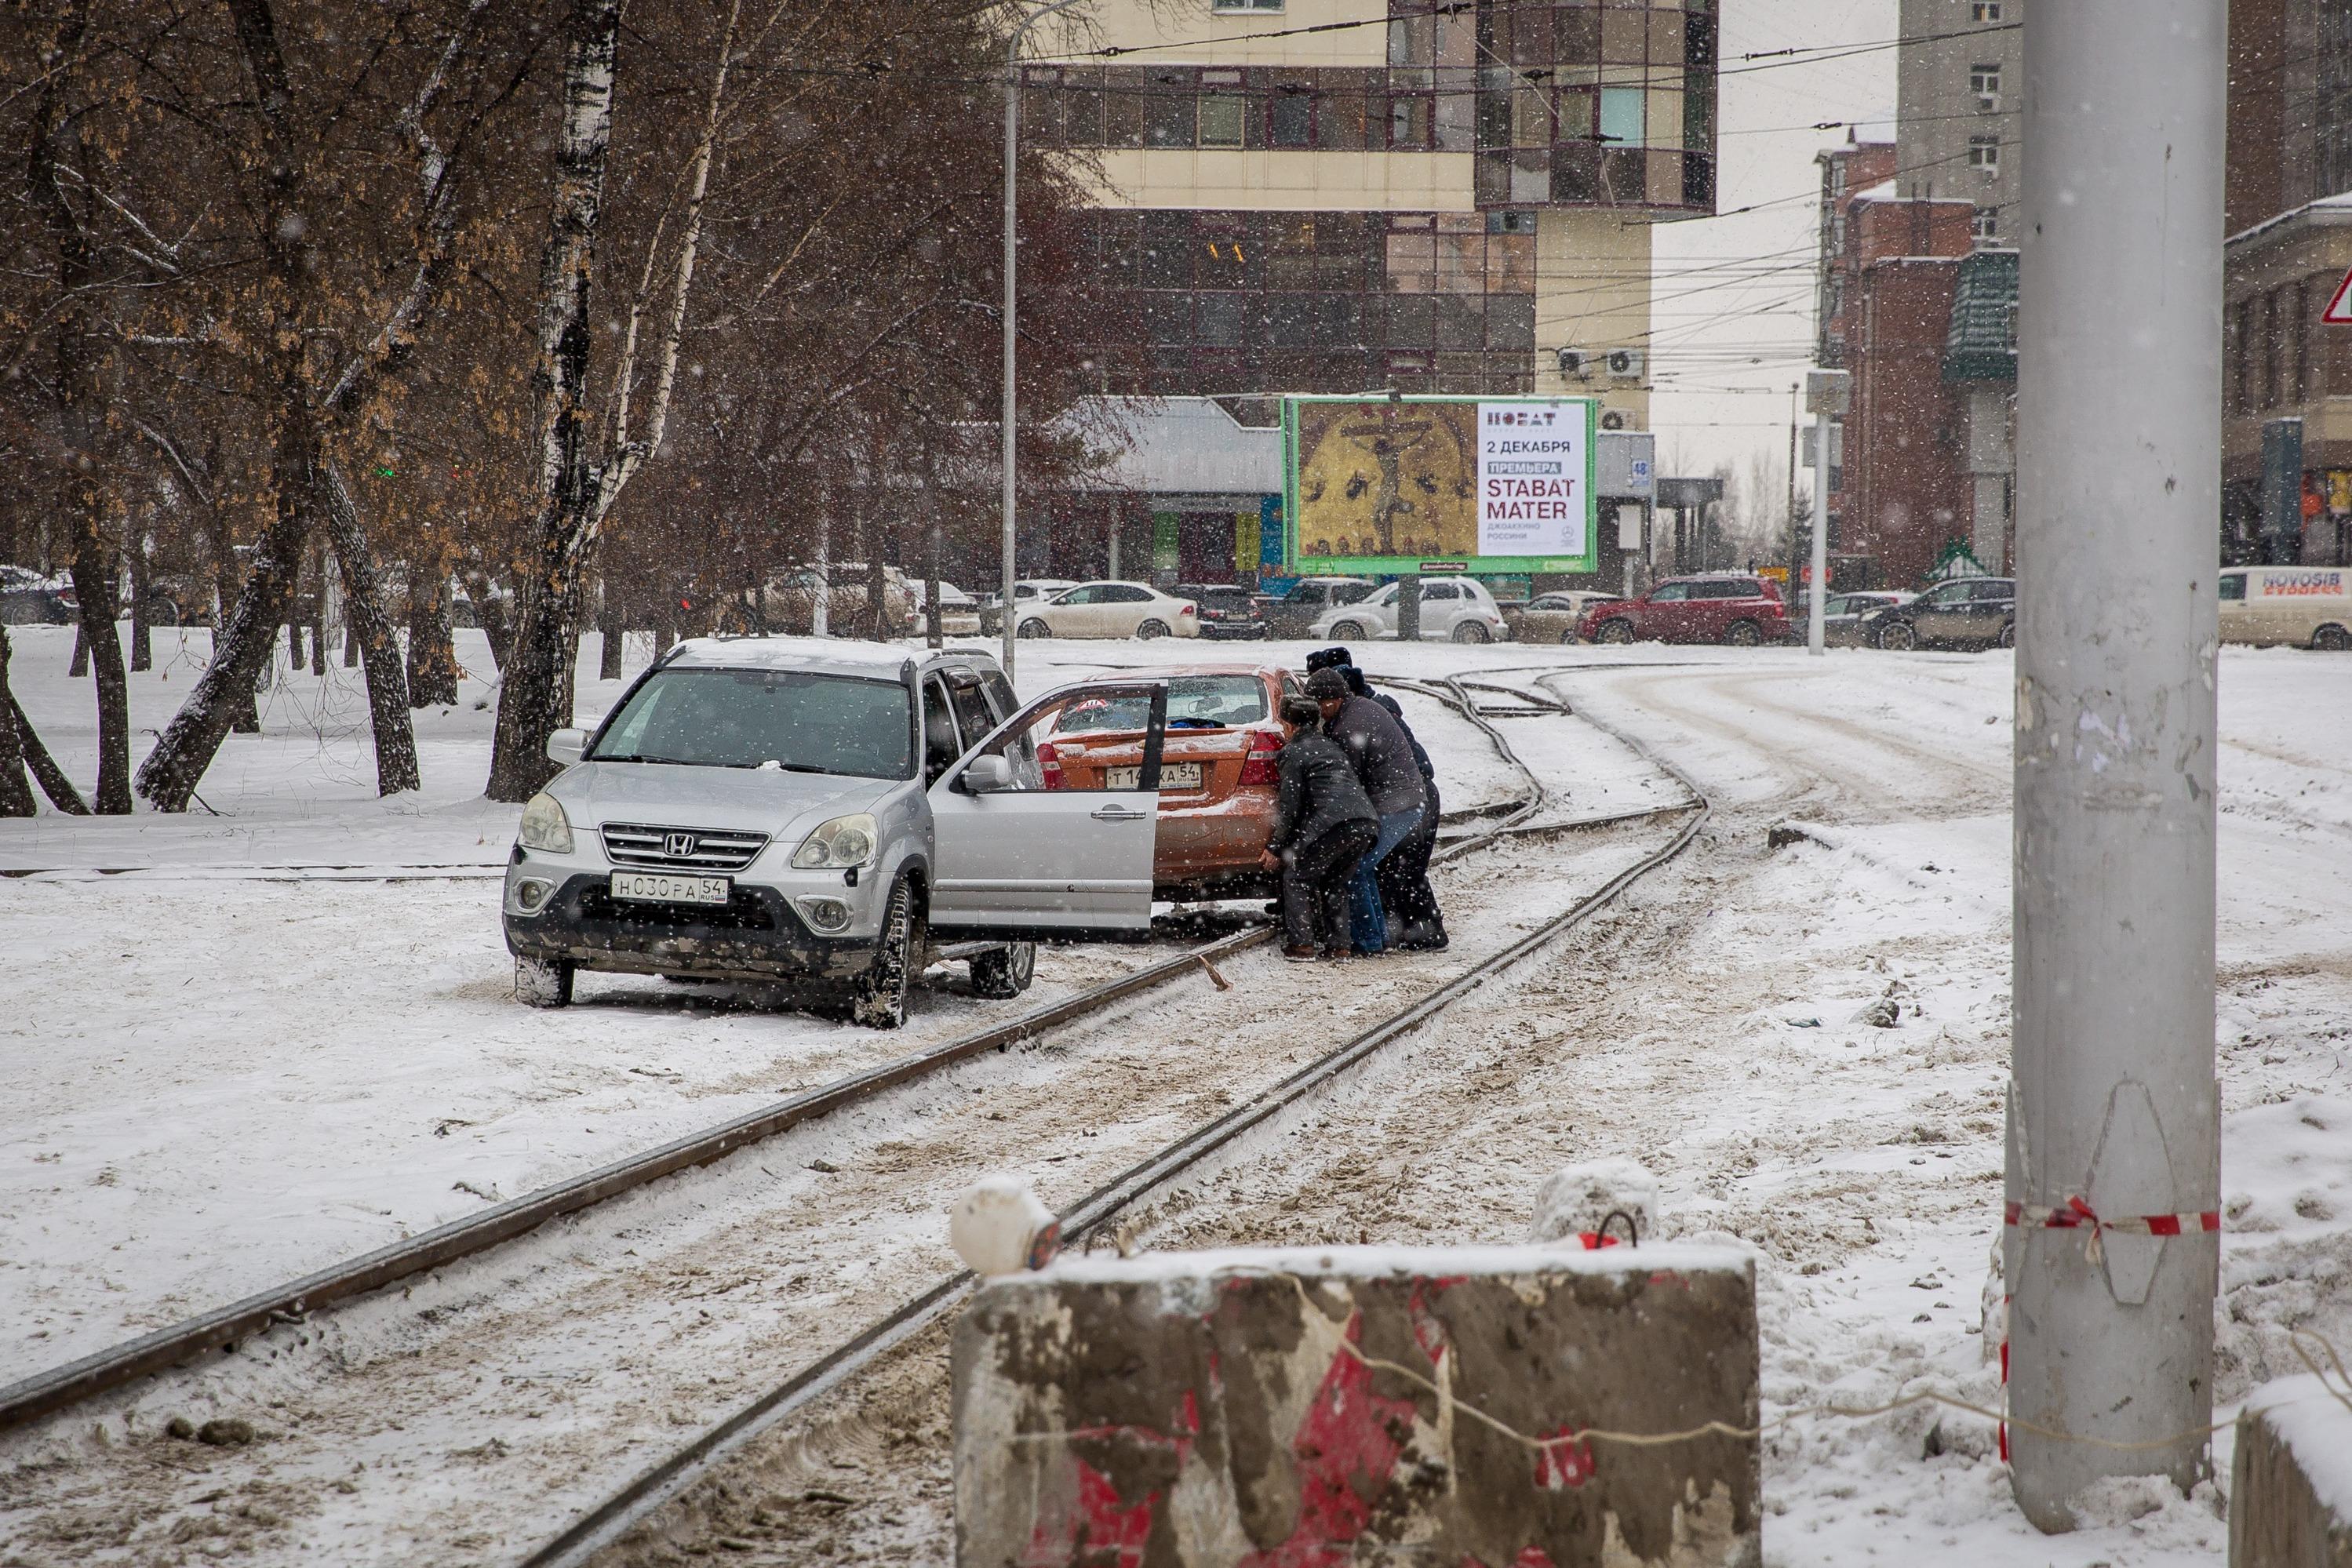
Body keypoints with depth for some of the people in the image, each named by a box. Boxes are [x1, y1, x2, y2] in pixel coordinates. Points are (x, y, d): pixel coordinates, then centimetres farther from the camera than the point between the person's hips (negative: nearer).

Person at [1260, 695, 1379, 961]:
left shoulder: (1294, 752, 6)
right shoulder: (1331, 746, 29)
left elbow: (1290, 806, 1)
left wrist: (1275, 848, 10)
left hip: (1333, 820, -7)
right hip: (1367, 820, 7)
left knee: (1296, 878, 6)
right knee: (1336, 884, 22)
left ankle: (1301, 944, -2)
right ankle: (1338, 945, 15)